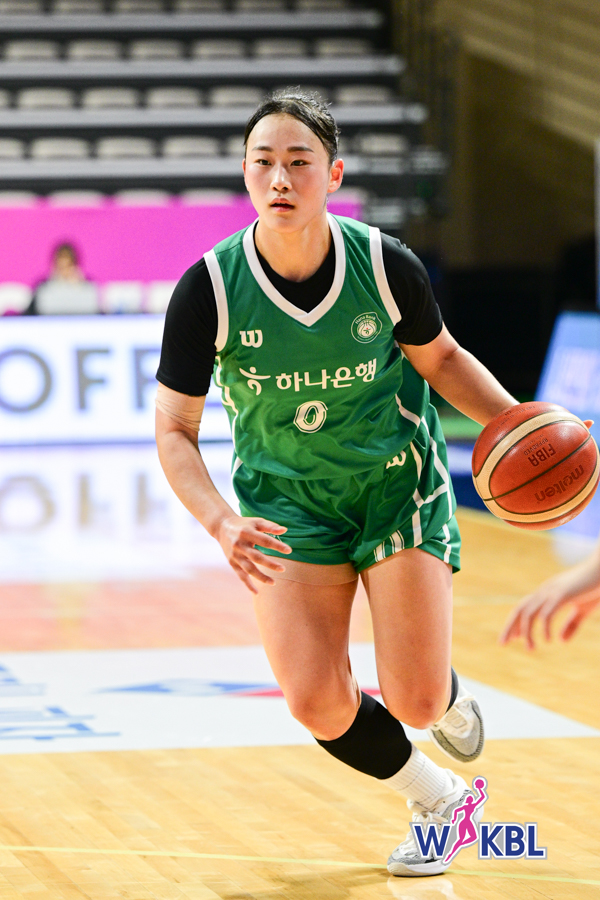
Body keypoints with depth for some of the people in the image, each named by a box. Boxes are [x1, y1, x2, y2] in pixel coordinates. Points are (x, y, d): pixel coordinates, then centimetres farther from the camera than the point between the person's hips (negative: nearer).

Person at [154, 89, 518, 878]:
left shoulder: (387, 267, -17)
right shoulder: (209, 290, -20)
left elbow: (440, 359, 4)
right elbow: (175, 431, -13)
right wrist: (221, 524, -30)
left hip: (398, 479, 0)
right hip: (285, 499, 1)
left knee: (415, 700, -9)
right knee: (317, 702, -13)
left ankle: (451, 700, 33)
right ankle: (438, 800, 18)